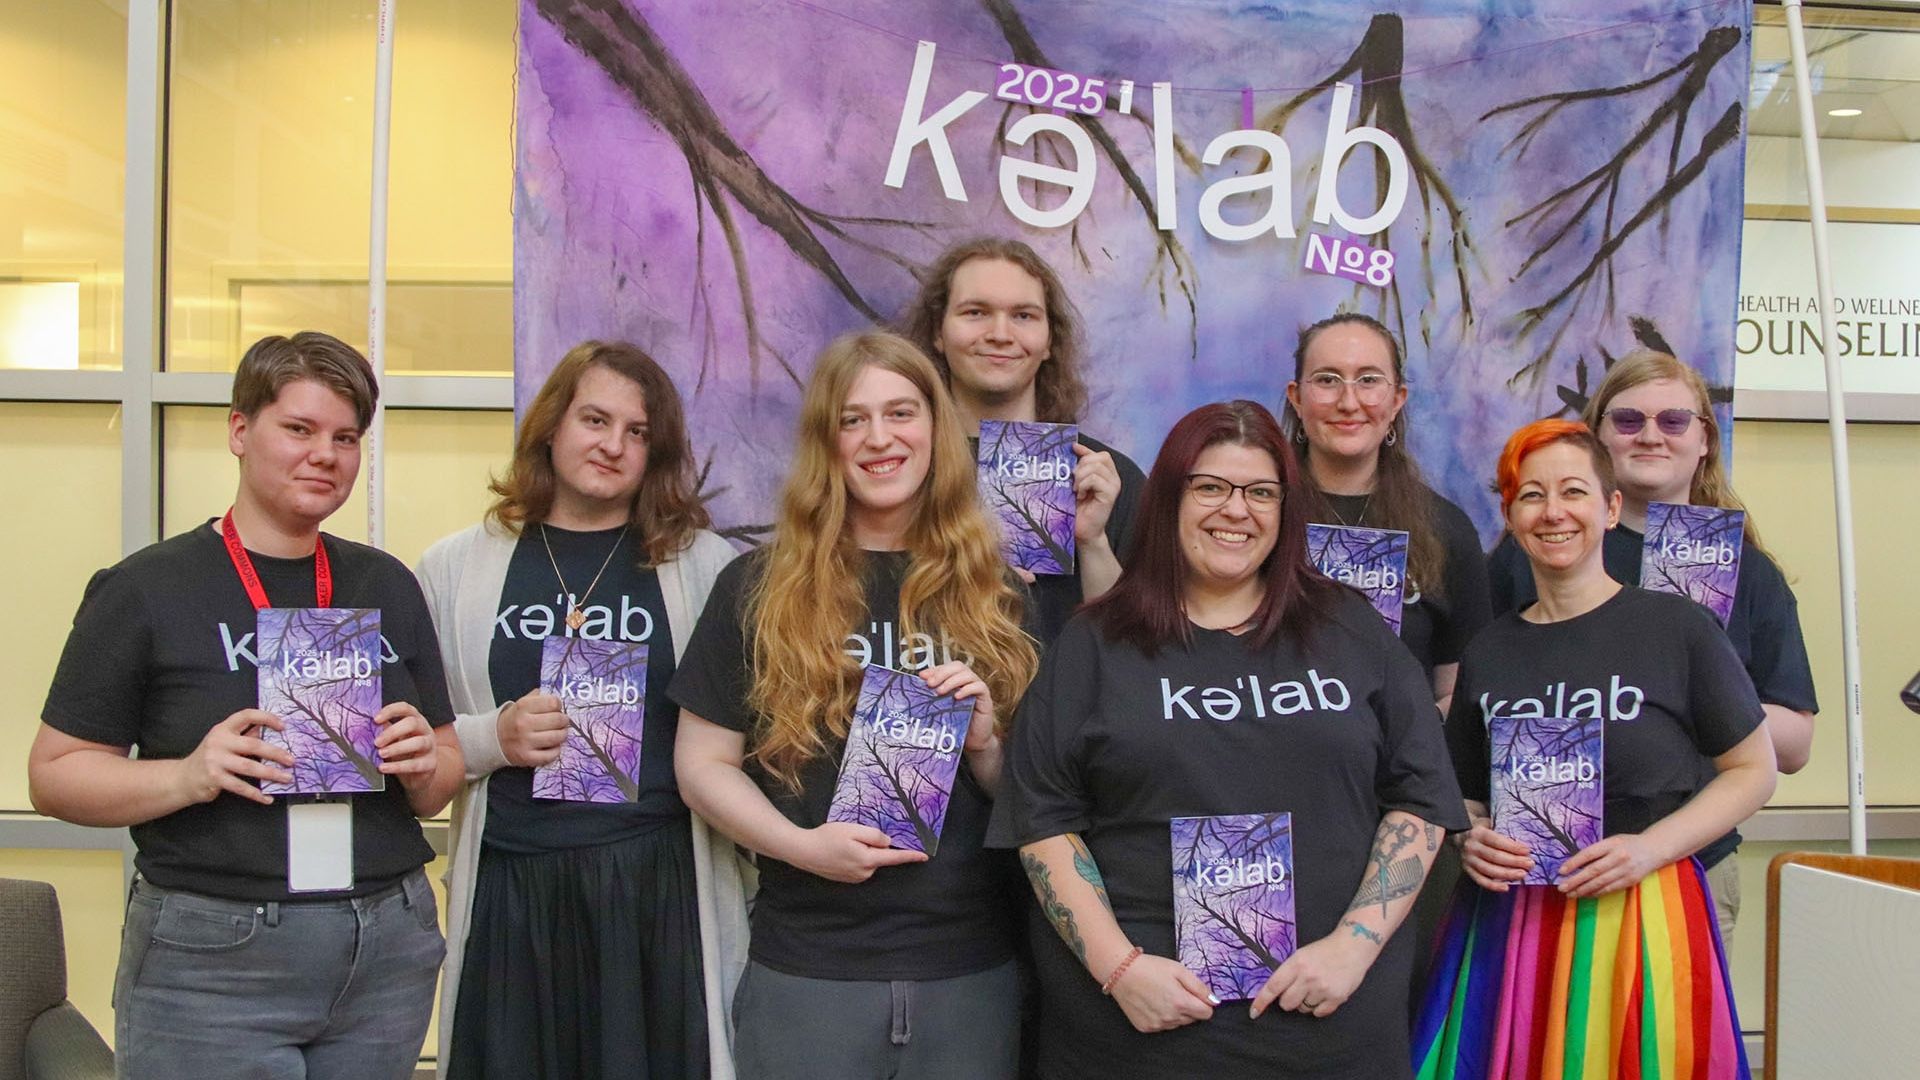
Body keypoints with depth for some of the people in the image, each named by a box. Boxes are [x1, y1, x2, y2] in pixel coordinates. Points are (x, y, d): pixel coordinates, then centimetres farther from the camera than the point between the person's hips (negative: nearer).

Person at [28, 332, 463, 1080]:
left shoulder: (387, 586, 9)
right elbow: (54, 774, -2)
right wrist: (187, 776, -19)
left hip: (389, 953, 4)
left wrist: (424, 765, -7)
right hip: (211, 964, -4)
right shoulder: (145, 589, -3)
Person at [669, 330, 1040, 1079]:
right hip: (806, 970, -2)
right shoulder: (759, 587, -1)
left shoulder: (995, 593, 5)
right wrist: (800, 844, -15)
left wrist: (984, 742, -11)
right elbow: (702, 764, 0)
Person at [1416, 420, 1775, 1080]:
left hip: (1642, 919, -3)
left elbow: (1753, 770, 0)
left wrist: (1652, 847, -12)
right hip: (1506, 925, 3)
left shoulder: (1677, 627, -4)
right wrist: (1469, 840, -4)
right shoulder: (1487, 654, 7)